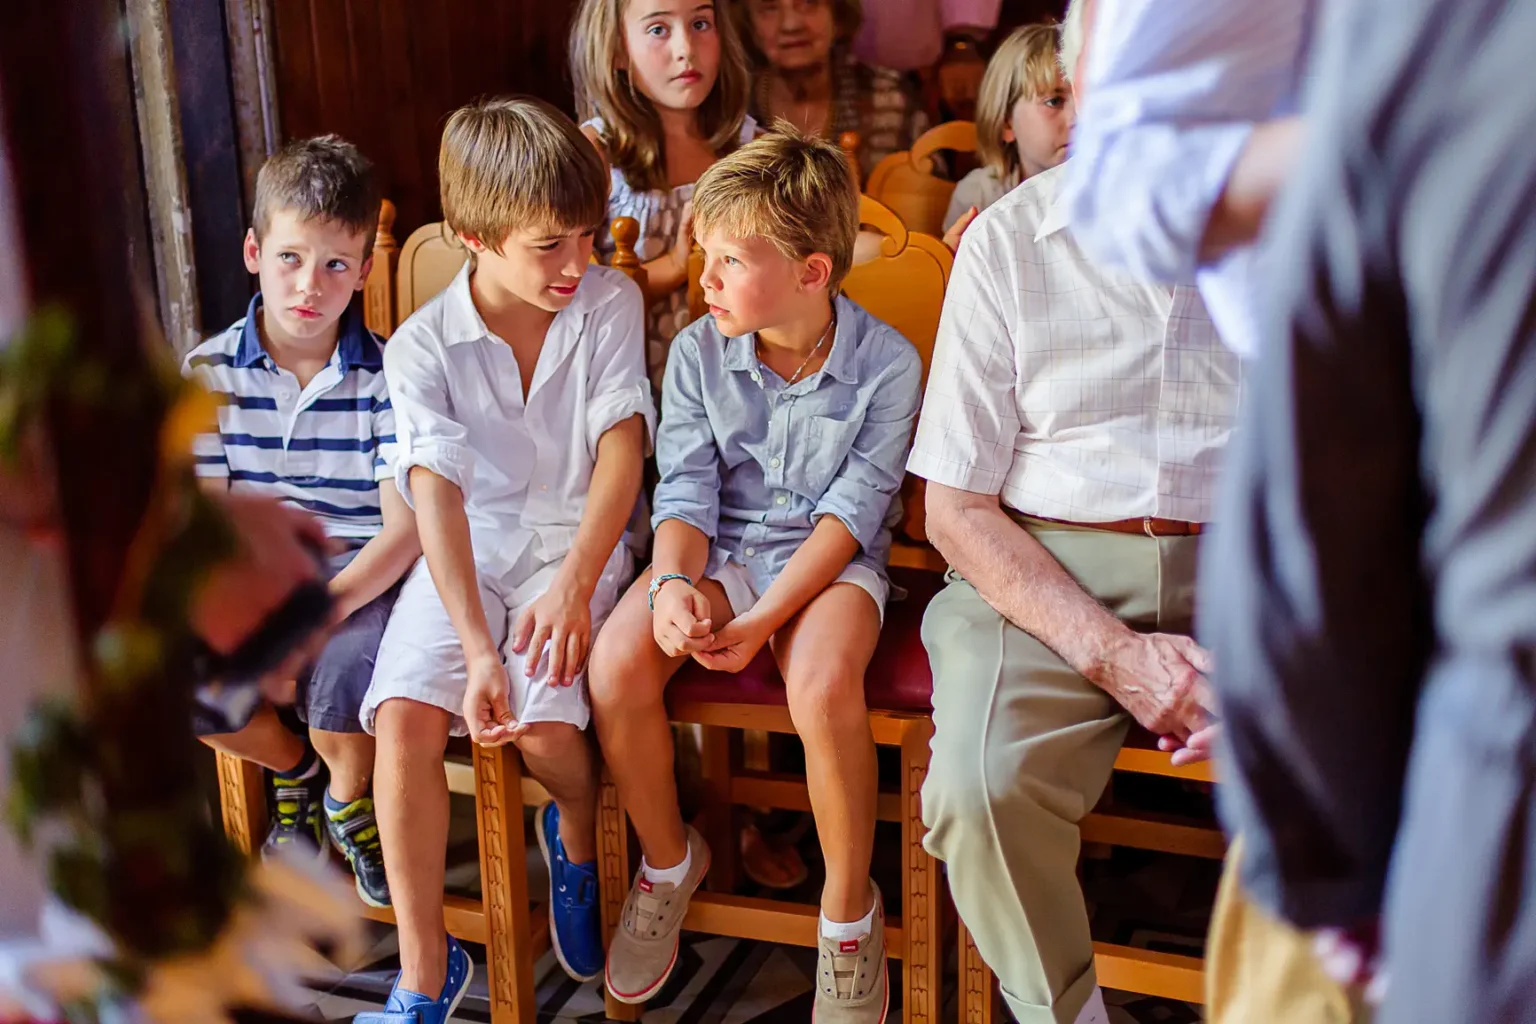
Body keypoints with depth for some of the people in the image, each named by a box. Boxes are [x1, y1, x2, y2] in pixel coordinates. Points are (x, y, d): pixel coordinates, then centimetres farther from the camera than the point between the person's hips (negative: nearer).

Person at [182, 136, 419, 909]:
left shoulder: (387, 375, -8)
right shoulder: (210, 372, 0)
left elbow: (406, 527, -13)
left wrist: (324, 605, -29)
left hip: (360, 572, -3)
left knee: (348, 666, -32)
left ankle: (350, 793, 8)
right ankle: (292, 770, 13)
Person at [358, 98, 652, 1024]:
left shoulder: (610, 304, -2)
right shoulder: (423, 346, -5)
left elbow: (621, 447, -8)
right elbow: (437, 497, -15)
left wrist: (575, 580, -22)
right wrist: (477, 649, -26)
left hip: (577, 543, -1)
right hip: (465, 557, 1)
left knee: (543, 721, -25)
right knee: (404, 718, -22)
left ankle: (579, 840, 14)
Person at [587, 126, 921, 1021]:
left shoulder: (888, 364, -12)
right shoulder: (698, 352, -2)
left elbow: (851, 511, -13)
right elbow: (685, 490, -3)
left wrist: (761, 621, -23)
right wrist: (673, 582, -25)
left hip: (831, 562, -3)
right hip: (719, 550, 4)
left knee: (824, 682, -36)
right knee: (617, 662, -24)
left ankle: (850, 910, -10)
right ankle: (669, 859, 5)